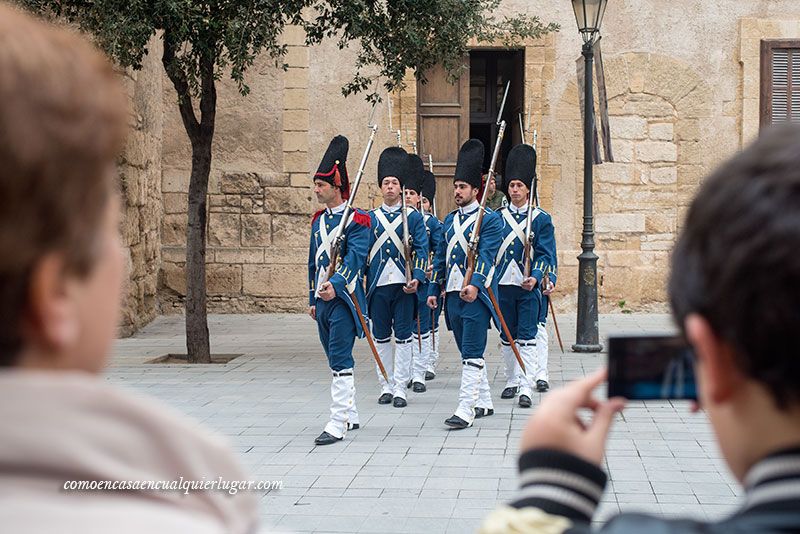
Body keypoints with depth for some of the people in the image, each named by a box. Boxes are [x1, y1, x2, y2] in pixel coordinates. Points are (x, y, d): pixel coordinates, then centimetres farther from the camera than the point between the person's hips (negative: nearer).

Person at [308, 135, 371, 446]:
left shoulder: (356, 220, -9)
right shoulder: (318, 220, 14)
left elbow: (355, 257, -21)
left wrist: (336, 285, -35)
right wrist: (312, 299, 18)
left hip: (343, 297, -8)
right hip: (323, 298, 8)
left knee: (340, 360, -11)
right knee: (336, 360, 14)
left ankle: (338, 424, -11)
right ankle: (351, 416, 25)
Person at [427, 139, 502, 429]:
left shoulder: (489, 219, -5)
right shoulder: (450, 220, 16)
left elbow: (487, 255, -17)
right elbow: (441, 257, 19)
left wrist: (475, 285, -30)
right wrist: (433, 290, 15)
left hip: (476, 294, -7)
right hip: (453, 294, 7)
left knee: (472, 353, -10)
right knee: (469, 351, 13)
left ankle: (466, 409, -13)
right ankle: (484, 402, 24)